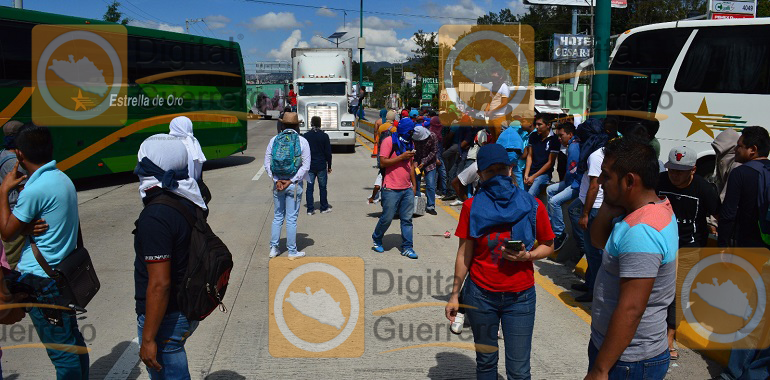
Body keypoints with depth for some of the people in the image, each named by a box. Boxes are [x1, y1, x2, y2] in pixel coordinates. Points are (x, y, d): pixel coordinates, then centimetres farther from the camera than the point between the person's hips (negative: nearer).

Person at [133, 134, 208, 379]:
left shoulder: (155, 217, -26)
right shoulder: (189, 202, 1)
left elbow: (159, 284, -27)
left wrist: (148, 338, -21)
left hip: (166, 317, -9)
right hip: (189, 309, 9)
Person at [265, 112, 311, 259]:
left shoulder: (274, 140, 2)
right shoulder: (302, 141, -4)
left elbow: (267, 164, -1)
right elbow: (305, 166, -9)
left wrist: (277, 180, -5)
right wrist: (291, 181, -10)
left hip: (277, 183, 2)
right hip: (294, 186, -2)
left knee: (277, 217, 14)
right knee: (291, 219, 4)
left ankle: (273, 248, 17)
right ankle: (292, 251, 10)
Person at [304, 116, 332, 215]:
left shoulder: (306, 136, -2)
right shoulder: (324, 136, -5)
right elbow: (328, 152, -3)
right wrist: (329, 166, 7)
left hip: (309, 166, 1)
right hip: (321, 166, -1)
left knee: (309, 187, 6)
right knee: (322, 187, 10)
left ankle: (310, 209, 5)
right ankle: (324, 208, 17)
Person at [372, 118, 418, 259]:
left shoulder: (410, 144, 15)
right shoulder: (389, 142, -7)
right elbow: (383, 162, -14)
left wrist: (414, 185, 19)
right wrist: (401, 157, -18)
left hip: (407, 189, 6)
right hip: (391, 189, -6)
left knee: (407, 219, 5)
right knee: (387, 218, 1)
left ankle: (407, 247, 10)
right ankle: (376, 239, 24)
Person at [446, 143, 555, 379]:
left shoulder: (532, 206, -6)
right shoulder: (473, 206, -4)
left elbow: (548, 246, 5)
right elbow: (465, 253, -1)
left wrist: (526, 256, -15)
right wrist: (455, 294, -2)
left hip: (520, 297, 0)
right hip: (480, 295, 1)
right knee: (485, 361, 15)